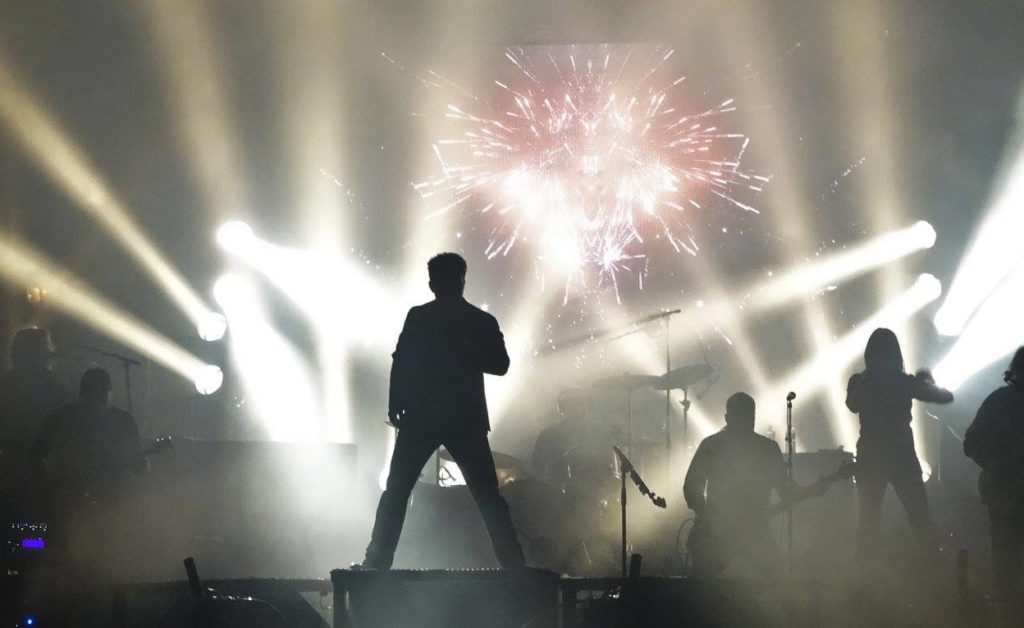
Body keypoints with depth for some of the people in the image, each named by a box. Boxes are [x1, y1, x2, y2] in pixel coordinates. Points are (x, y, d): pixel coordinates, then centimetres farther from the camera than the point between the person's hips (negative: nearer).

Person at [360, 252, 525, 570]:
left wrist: (394, 407, 3)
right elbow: (500, 365, 7)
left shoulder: (418, 317, -4)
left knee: (395, 493, 8)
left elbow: (401, 364, -6)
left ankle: (376, 562, 2)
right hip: (466, 420, 1)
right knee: (488, 498, 6)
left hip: (420, 419, -1)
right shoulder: (482, 322, 2)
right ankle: (514, 565, 0)